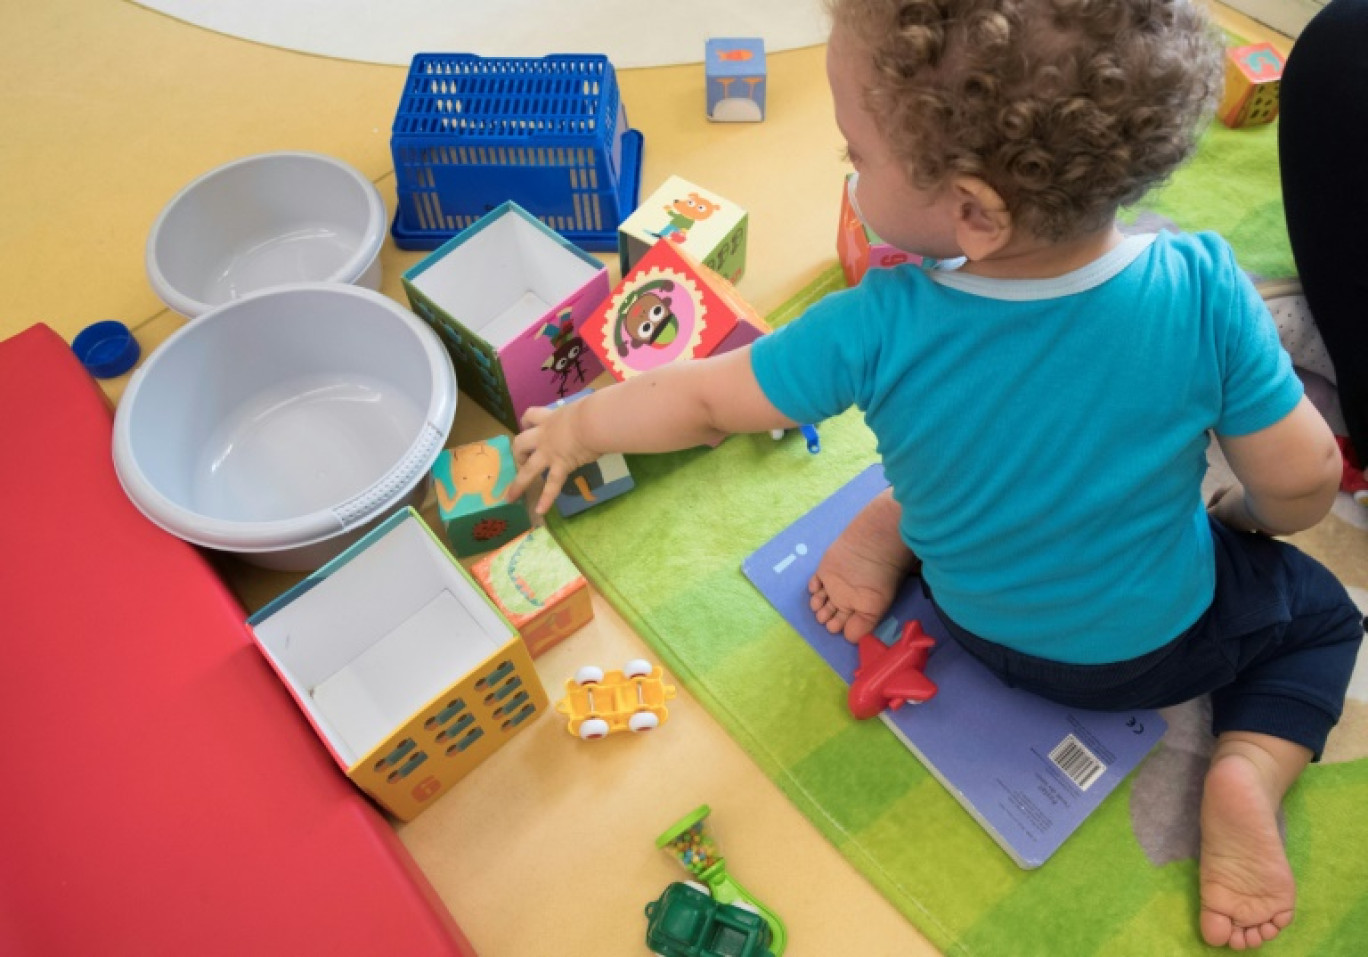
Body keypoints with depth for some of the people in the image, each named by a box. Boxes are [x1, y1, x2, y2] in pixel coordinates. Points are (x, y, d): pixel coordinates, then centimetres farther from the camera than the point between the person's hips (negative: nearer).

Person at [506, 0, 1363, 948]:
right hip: (1150, 644, -1)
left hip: (977, 620, 2)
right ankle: (1247, 772, 3)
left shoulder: (882, 330, -31)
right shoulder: (1203, 288, -31)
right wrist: (1249, 515, 7)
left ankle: (889, 529, 4)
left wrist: (574, 427, 1)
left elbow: (700, 401, -17)